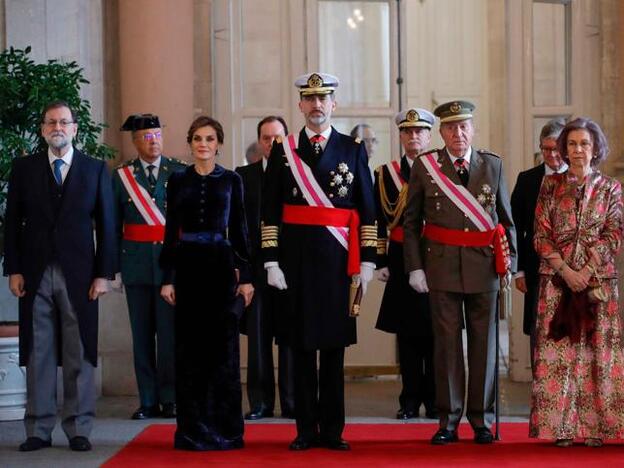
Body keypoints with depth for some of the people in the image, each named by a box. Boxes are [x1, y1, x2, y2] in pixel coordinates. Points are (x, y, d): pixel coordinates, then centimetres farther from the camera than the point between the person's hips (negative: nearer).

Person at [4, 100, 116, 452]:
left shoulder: (96, 169, 7)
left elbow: (106, 224, 5)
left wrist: (104, 274, -2)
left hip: (79, 274, -1)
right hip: (35, 274, 1)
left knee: (79, 355, 1)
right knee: (38, 354, 3)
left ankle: (79, 429, 7)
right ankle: (39, 430, 8)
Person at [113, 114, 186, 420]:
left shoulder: (180, 173, 4)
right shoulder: (121, 176, 7)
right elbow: (113, 227, 7)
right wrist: (112, 268, 1)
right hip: (136, 264, 2)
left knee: (169, 333, -3)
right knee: (142, 334, 5)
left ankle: (170, 399, 6)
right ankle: (148, 401, 12)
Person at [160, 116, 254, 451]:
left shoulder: (231, 180, 6)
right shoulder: (177, 180, 7)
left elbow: (239, 230, 5)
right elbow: (170, 231, 6)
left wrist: (246, 276, -1)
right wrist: (167, 278, 0)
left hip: (221, 265, -1)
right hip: (187, 266, 1)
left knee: (223, 345, 0)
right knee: (189, 347, 2)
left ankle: (224, 428, 7)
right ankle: (192, 429, 10)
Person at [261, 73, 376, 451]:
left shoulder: (353, 149, 5)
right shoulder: (283, 150, 5)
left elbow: (368, 211, 4)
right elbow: (271, 212, 3)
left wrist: (366, 262, -1)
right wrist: (272, 262, -3)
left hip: (338, 258, 0)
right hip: (297, 259, 0)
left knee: (334, 344, 5)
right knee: (302, 345, 4)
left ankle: (332, 429, 12)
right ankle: (307, 429, 11)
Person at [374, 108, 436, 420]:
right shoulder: (386, 174, 8)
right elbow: (381, 222, 6)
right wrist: (382, 263, 0)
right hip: (401, 263, 1)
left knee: (434, 333, 3)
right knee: (407, 333, 4)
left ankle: (434, 400, 12)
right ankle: (411, 400, 11)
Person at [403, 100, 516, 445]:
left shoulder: (493, 165, 8)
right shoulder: (424, 167, 2)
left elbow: (506, 220, 12)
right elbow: (411, 223, 5)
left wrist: (509, 263, 5)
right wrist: (415, 267, -2)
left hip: (484, 266, 1)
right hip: (442, 266, -1)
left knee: (483, 343, 5)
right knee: (446, 343, 2)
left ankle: (482, 421, 14)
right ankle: (448, 421, 10)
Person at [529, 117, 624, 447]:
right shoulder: (551, 185, 7)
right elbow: (541, 235, 2)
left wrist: (586, 271, -13)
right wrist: (565, 270, -11)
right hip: (556, 278, 0)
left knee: (596, 350, 0)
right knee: (557, 349, -3)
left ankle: (594, 425, 5)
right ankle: (560, 426, 1)